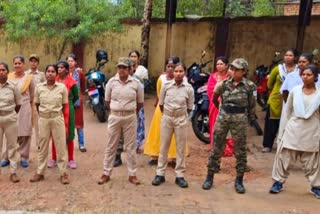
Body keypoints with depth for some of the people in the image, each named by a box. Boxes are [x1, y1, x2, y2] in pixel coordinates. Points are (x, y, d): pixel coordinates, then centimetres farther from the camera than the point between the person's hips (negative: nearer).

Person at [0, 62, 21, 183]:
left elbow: (18, 104, 5)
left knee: (12, 145, 6)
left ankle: (13, 172, 14)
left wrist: (11, 114, 6)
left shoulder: (13, 86, -3)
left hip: (10, 118, 0)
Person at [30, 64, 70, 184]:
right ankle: (40, 172, 22)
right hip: (43, 119, 2)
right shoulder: (39, 87, 0)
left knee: (60, 146, 3)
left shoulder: (62, 87, -4)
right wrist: (42, 114, 8)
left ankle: (63, 173, 12)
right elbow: (37, 104, 10)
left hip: (57, 119, -2)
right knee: (42, 146, 11)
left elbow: (64, 105, 3)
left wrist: (57, 113, 4)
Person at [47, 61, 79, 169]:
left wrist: (67, 103, 7)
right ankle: (54, 159, 19)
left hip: (67, 110, -3)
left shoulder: (71, 82, -6)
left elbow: (76, 96, 3)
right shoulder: (54, 80, 2)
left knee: (68, 135, 4)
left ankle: (71, 160, 14)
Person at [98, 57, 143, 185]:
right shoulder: (111, 82, -1)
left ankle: (132, 174, 18)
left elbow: (140, 102, 6)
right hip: (114, 117, 1)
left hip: (130, 118, -1)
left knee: (130, 147, 8)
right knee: (111, 146, 9)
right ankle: (106, 173, 20)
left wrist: (131, 112, 6)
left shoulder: (136, 83, -4)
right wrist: (114, 111, 8)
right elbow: (107, 101, 9)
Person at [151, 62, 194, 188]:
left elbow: (189, 108, 2)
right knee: (164, 147, 9)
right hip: (166, 118, 1)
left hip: (181, 119, -1)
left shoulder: (189, 88, -7)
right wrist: (167, 114, 12)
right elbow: (161, 104, 6)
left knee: (181, 148, 6)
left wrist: (181, 115, 5)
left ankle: (179, 176, 16)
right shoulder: (166, 86, -5)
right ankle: (160, 174, 19)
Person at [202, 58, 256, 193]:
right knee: (216, 148, 7)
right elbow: (215, 98, 17)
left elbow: (252, 105, 5)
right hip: (223, 117, 2)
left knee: (240, 151, 6)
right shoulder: (224, 83, 0)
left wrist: (250, 119, 9)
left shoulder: (249, 86, -5)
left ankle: (239, 180, 20)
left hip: (240, 119, -2)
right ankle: (210, 177, 18)